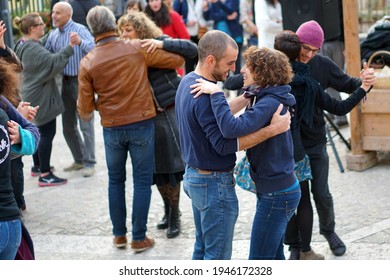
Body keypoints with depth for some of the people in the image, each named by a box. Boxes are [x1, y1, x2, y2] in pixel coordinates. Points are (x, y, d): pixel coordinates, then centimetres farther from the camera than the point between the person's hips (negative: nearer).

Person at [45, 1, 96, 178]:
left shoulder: (80, 30, -14)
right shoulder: (53, 34, 6)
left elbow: (95, 50, -27)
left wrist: (80, 42, -45)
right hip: (66, 82, 7)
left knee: (85, 125, -5)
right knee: (68, 126, 12)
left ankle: (89, 163, 1)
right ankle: (79, 160, 26)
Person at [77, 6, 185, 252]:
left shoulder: (88, 63, -5)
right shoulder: (137, 49, -8)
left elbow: (85, 109, -2)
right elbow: (178, 59, 0)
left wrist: (87, 111, 22)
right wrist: (159, 46, 19)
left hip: (112, 128, 1)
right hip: (142, 124, -1)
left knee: (116, 180, 19)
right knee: (142, 181, 8)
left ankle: (119, 234, 25)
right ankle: (139, 238, 11)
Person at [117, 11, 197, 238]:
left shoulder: (161, 43, -7)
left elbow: (192, 50, -19)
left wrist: (163, 44, -28)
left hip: (170, 111, -5)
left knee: (171, 164, -1)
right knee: (156, 167, 8)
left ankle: (174, 215, 13)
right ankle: (167, 210, 28)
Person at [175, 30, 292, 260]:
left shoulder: (188, 82, 5)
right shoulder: (205, 96, -26)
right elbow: (224, 143, -28)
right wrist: (272, 129, -30)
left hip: (194, 176, 10)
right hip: (215, 183, -10)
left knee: (203, 248, 20)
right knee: (218, 256, 1)